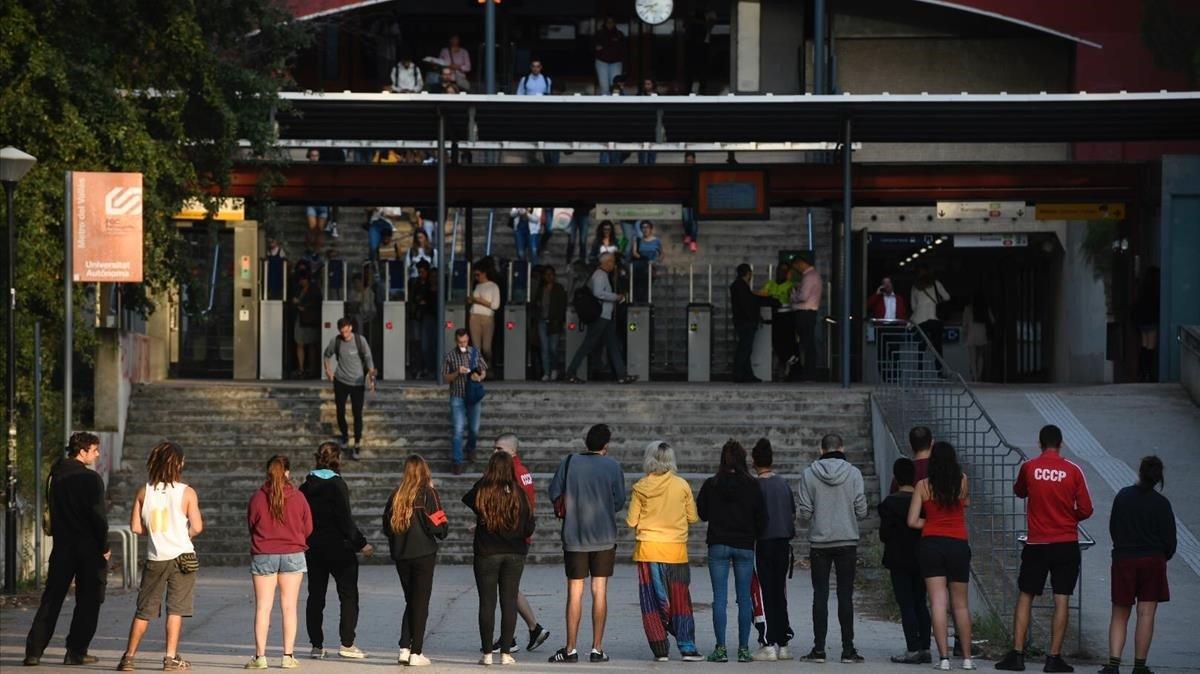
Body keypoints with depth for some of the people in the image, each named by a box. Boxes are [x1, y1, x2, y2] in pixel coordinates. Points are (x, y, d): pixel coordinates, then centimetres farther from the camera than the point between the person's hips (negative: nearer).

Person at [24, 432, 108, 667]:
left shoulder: (55, 476, 9)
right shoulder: (90, 478, -12)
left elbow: (51, 511, 14)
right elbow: (98, 515, -15)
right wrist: (104, 546, -6)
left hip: (62, 546, 6)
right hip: (88, 547, -6)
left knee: (51, 599, 8)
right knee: (88, 600, 4)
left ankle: (34, 651, 3)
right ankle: (76, 652, 2)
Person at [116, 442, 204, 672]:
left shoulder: (144, 492, -1)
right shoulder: (187, 493, -9)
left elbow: (136, 527, 0)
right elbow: (197, 527, -12)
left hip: (155, 558, 3)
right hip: (180, 556, -3)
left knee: (144, 610, 9)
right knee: (175, 609, 4)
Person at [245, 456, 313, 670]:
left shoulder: (257, 498, -6)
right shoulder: (298, 497, -5)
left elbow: (251, 525, 7)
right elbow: (308, 528, 3)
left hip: (263, 555, 0)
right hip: (293, 555, 0)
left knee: (262, 607, 3)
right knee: (289, 607, 5)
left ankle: (260, 656, -1)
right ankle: (288, 656, 3)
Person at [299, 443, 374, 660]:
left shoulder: (306, 487, 4)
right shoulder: (337, 485, -13)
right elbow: (346, 520, -15)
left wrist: (305, 542, 16)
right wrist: (361, 544, -8)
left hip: (313, 550, 5)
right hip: (339, 548, -5)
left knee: (315, 596, 10)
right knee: (349, 595, 2)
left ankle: (317, 645, 9)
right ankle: (347, 644, -3)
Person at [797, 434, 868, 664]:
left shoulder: (809, 474, -3)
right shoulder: (853, 473, -4)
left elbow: (805, 512, -3)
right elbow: (861, 511, -5)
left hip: (819, 542, 0)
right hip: (847, 541, 0)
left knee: (820, 596, 4)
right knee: (845, 596, 3)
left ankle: (819, 648, 1)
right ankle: (848, 649, 1)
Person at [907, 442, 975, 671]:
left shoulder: (923, 485, -1)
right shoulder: (962, 481, 1)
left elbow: (912, 521, -1)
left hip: (931, 543, -1)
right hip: (959, 545, 1)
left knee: (938, 603, -4)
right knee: (960, 604, 11)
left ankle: (944, 657, -11)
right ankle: (967, 658, 15)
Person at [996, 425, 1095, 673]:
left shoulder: (1029, 468, -3)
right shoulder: (1073, 471, -6)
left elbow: (1019, 492, 17)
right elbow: (1086, 510, -3)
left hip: (1037, 544, 1)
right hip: (1066, 545, -1)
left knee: (1025, 597, 9)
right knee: (1062, 600, 2)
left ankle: (1017, 654, 4)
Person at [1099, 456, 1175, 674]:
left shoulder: (1122, 496, 2)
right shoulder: (1161, 504, -6)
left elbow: (1113, 528, 11)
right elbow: (1170, 540, -3)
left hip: (1123, 560, 2)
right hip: (1152, 561, -2)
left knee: (1120, 615, 8)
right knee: (1146, 614, 3)